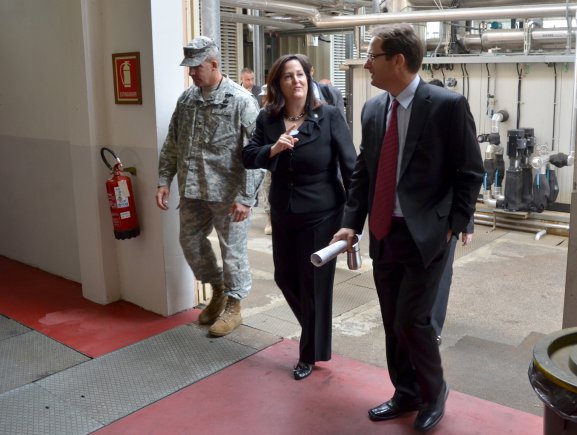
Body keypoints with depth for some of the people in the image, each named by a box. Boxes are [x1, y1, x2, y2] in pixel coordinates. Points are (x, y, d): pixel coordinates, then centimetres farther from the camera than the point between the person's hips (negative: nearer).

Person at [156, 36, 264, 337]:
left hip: (228, 193, -6)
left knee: (232, 250, 5)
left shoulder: (240, 101, -12)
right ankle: (218, 291, 37)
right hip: (192, 191, 7)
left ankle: (233, 306, 24)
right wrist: (164, 180, 5)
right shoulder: (186, 99, 7)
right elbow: (172, 145, 13)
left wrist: (246, 197, -20)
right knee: (191, 243, 15)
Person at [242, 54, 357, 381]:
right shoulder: (267, 119, 0)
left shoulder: (329, 116, -12)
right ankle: (315, 329, 44)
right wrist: (273, 149, -21)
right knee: (285, 277, 16)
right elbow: (248, 157, 0)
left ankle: (311, 353, 27)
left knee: (314, 284, 6)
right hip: (282, 213, 5)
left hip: (321, 215, -5)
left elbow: (350, 165, -12)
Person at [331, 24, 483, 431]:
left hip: (426, 234, -6)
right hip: (383, 234, 6)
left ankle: (434, 392, 24)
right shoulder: (372, 109, 7)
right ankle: (406, 394, 33)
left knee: (412, 321, -5)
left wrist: (453, 226, -10)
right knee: (393, 323, 13)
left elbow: (470, 172, -7)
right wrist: (351, 223, 3)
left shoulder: (448, 105, -10)